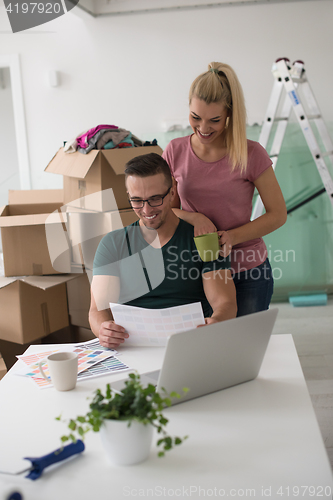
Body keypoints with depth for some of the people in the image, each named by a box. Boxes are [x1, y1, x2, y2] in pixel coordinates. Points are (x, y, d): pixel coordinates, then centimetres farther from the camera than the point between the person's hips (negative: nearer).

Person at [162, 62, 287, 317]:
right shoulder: (175, 152, -1)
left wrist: (231, 236, -19)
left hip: (248, 271, -1)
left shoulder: (251, 153, -9)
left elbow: (278, 214, -4)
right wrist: (193, 218, -17)